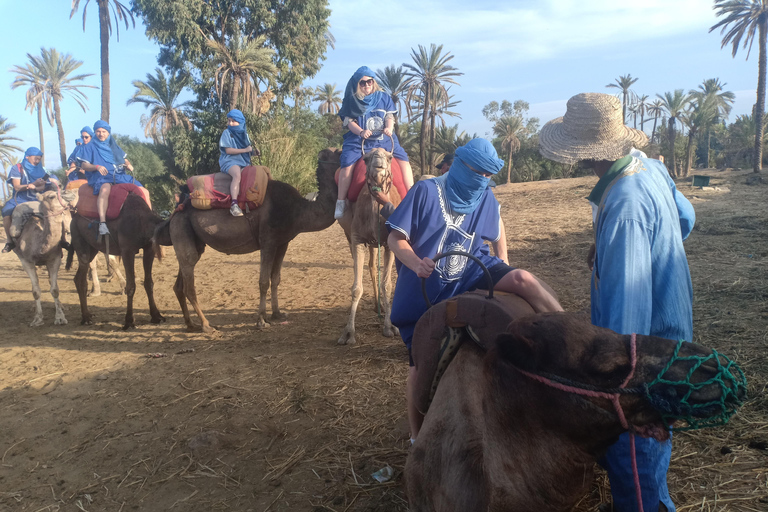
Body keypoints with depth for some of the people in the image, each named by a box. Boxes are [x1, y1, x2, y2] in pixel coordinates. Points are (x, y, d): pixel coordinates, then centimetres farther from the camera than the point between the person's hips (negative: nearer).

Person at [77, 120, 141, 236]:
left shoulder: (113, 146, 24)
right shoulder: (89, 147, 12)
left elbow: (124, 159, 25)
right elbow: (84, 165, 4)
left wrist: (128, 165, 1)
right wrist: (97, 167, -16)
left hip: (118, 175, 5)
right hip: (101, 176, -5)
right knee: (105, 189, -41)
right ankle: (102, 223, -49)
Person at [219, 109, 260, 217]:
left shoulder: (244, 133, 15)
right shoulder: (227, 133, -1)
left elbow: (248, 149, 18)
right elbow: (228, 150, -11)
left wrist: (254, 151, -6)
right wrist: (245, 150, -15)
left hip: (244, 161, 7)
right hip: (230, 160, -7)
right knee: (237, 174, -36)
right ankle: (234, 205, -46)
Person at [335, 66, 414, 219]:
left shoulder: (384, 97, 14)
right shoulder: (352, 100, 8)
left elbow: (390, 116, 7)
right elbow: (349, 121, 0)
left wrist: (389, 128, -16)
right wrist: (361, 132, -20)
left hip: (383, 138, 2)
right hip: (357, 139, -2)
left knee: (403, 159, -15)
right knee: (347, 163, -27)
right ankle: (341, 203, -18)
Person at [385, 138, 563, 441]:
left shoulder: (485, 197, 2)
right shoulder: (427, 191, -12)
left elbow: (497, 229, 22)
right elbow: (395, 238, -13)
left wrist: (504, 268, 13)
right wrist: (416, 263, -32)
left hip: (470, 274, 3)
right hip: (425, 291, -3)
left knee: (525, 280, -22)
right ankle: (417, 437, 20)